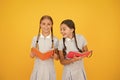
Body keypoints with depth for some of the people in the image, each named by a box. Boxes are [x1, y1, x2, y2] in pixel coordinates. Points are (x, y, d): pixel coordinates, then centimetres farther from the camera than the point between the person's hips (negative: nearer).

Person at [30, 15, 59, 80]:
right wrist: (34, 54, -15)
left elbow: (57, 57, 2)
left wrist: (53, 55, -19)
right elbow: (31, 55, 6)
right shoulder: (35, 38, 1)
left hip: (49, 69, -1)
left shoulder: (55, 40, -3)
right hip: (38, 68, 1)